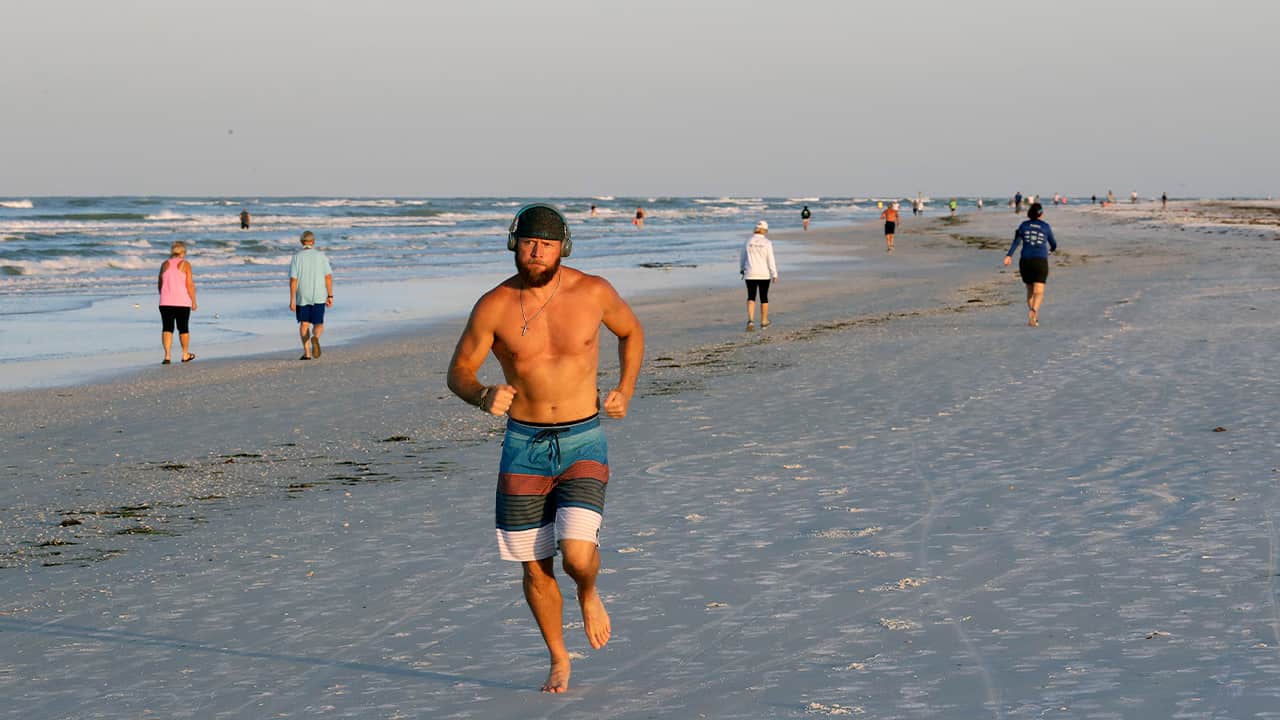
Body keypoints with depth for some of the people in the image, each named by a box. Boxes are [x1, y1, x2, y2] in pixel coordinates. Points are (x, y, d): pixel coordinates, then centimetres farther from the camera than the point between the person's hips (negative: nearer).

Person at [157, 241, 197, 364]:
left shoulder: (165, 264, 6)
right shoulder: (185, 264, -4)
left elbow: (159, 284, 11)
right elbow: (190, 285, -8)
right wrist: (194, 301, -1)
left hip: (166, 303, 2)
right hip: (182, 302, -2)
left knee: (167, 329, 0)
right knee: (183, 328, 11)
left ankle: (167, 355, -12)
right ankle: (185, 355, 23)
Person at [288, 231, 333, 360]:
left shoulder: (297, 257, -4)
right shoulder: (321, 256, -2)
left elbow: (293, 280, -9)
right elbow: (328, 277, -4)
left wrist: (292, 300, -6)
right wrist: (330, 296, 2)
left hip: (302, 297, 0)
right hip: (319, 296, 0)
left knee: (304, 324, 14)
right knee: (318, 324, 8)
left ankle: (307, 353, 10)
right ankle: (315, 338, -26)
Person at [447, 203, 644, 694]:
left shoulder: (593, 292, -6)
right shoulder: (494, 306, -7)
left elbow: (631, 332, 15)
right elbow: (458, 372, 0)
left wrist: (625, 391, 3)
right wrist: (483, 396, -22)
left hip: (582, 442, -1)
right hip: (524, 446, 1)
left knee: (577, 555, -18)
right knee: (535, 566, 6)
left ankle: (589, 594, 20)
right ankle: (558, 660, 29)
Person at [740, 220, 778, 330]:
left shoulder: (748, 241, -1)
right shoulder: (767, 243, -8)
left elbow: (741, 257, 7)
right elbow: (770, 260, -10)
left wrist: (741, 269, 23)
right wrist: (774, 274, -4)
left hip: (750, 274, 1)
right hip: (764, 275, -1)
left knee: (751, 297, 2)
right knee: (764, 297, 13)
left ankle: (750, 320, -18)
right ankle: (764, 322, 24)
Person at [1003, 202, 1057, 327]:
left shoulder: (1024, 225, 6)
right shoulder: (1046, 226, 6)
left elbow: (1016, 241, -10)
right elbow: (1054, 245, 18)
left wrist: (1009, 255, -20)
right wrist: (1051, 249, 42)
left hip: (1025, 262, 2)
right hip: (1041, 262, -2)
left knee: (1030, 290, 21)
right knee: (1038, 292, -10)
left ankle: (1034, 318, 25)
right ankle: (1033, 311, -39)